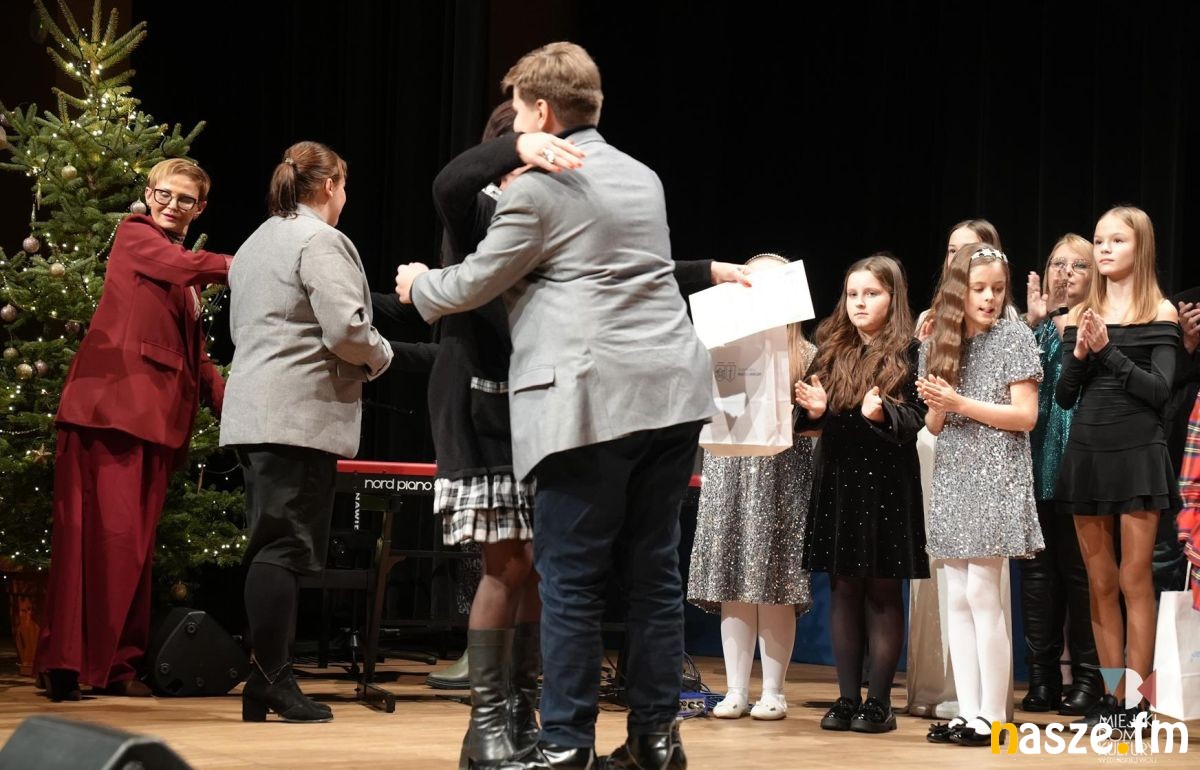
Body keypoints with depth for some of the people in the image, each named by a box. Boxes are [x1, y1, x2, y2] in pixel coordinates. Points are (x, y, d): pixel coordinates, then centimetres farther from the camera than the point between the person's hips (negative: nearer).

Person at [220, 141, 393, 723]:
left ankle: (271, 680, 10)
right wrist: (379, 357, 2)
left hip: (251, 414, 9)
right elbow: (346, 329, -18)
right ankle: (267, 687, -10)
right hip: (299, 417, -9)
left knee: (271, 546, 10)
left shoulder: (256, 243, 20)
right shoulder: (321, 241, -9)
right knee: (284, 549, -9)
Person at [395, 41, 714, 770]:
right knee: (652, 567, 9)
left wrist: (418, 285, 24)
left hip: (594, 400, -7)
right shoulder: (642, 178, 18)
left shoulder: (538, 189, -4)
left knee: (572, 576, -2)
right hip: (672, 391, 7)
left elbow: (472, 285, 4)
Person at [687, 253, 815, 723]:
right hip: (729, 473, 2)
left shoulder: (805, 354, 5)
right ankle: (736, 690, 7)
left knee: (774, 588, -1)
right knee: (733, 589, 2)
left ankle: (773, 691, 6)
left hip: (781, 477, -2)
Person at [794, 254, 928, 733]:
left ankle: (879, 701, 6)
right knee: (844, 589, 7)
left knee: (882, 590, 1)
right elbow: (807, 421, 9)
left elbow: (916, 419, -12)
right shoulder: (831, 352, 9)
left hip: (887, 482, -4)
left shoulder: (907, 353, -3)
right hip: (838, 480, 4)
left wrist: (882, 412, -30)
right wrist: (813, 410, -12)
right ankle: (847, 697, 12)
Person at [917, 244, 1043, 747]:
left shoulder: (1014, 337, -4)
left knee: (983, 595, -9)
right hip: (952, 480, 6)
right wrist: (935, 405, -10)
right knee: (958, 600, 4)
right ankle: (968, 711, 7)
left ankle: (993, 717, -5)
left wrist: (960, 403, -16)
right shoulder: (938, 345, 10)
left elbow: (1026, 416, -10)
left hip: (995, 480, -5)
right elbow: (935, 426, 13)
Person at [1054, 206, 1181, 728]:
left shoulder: (1160, 312, 0)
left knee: (1134, 581, -4)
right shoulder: (1082, 315, 10)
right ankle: (1111, 698, 12)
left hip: (1138, 453, -4)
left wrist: (1108, 351, -16)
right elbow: (1063, 397, 9)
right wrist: (1080, 355, -9)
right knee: (1100, 584, 7)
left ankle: (1135, 701, -2)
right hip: (1086, 453, 4)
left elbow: (1159, 390, -9)